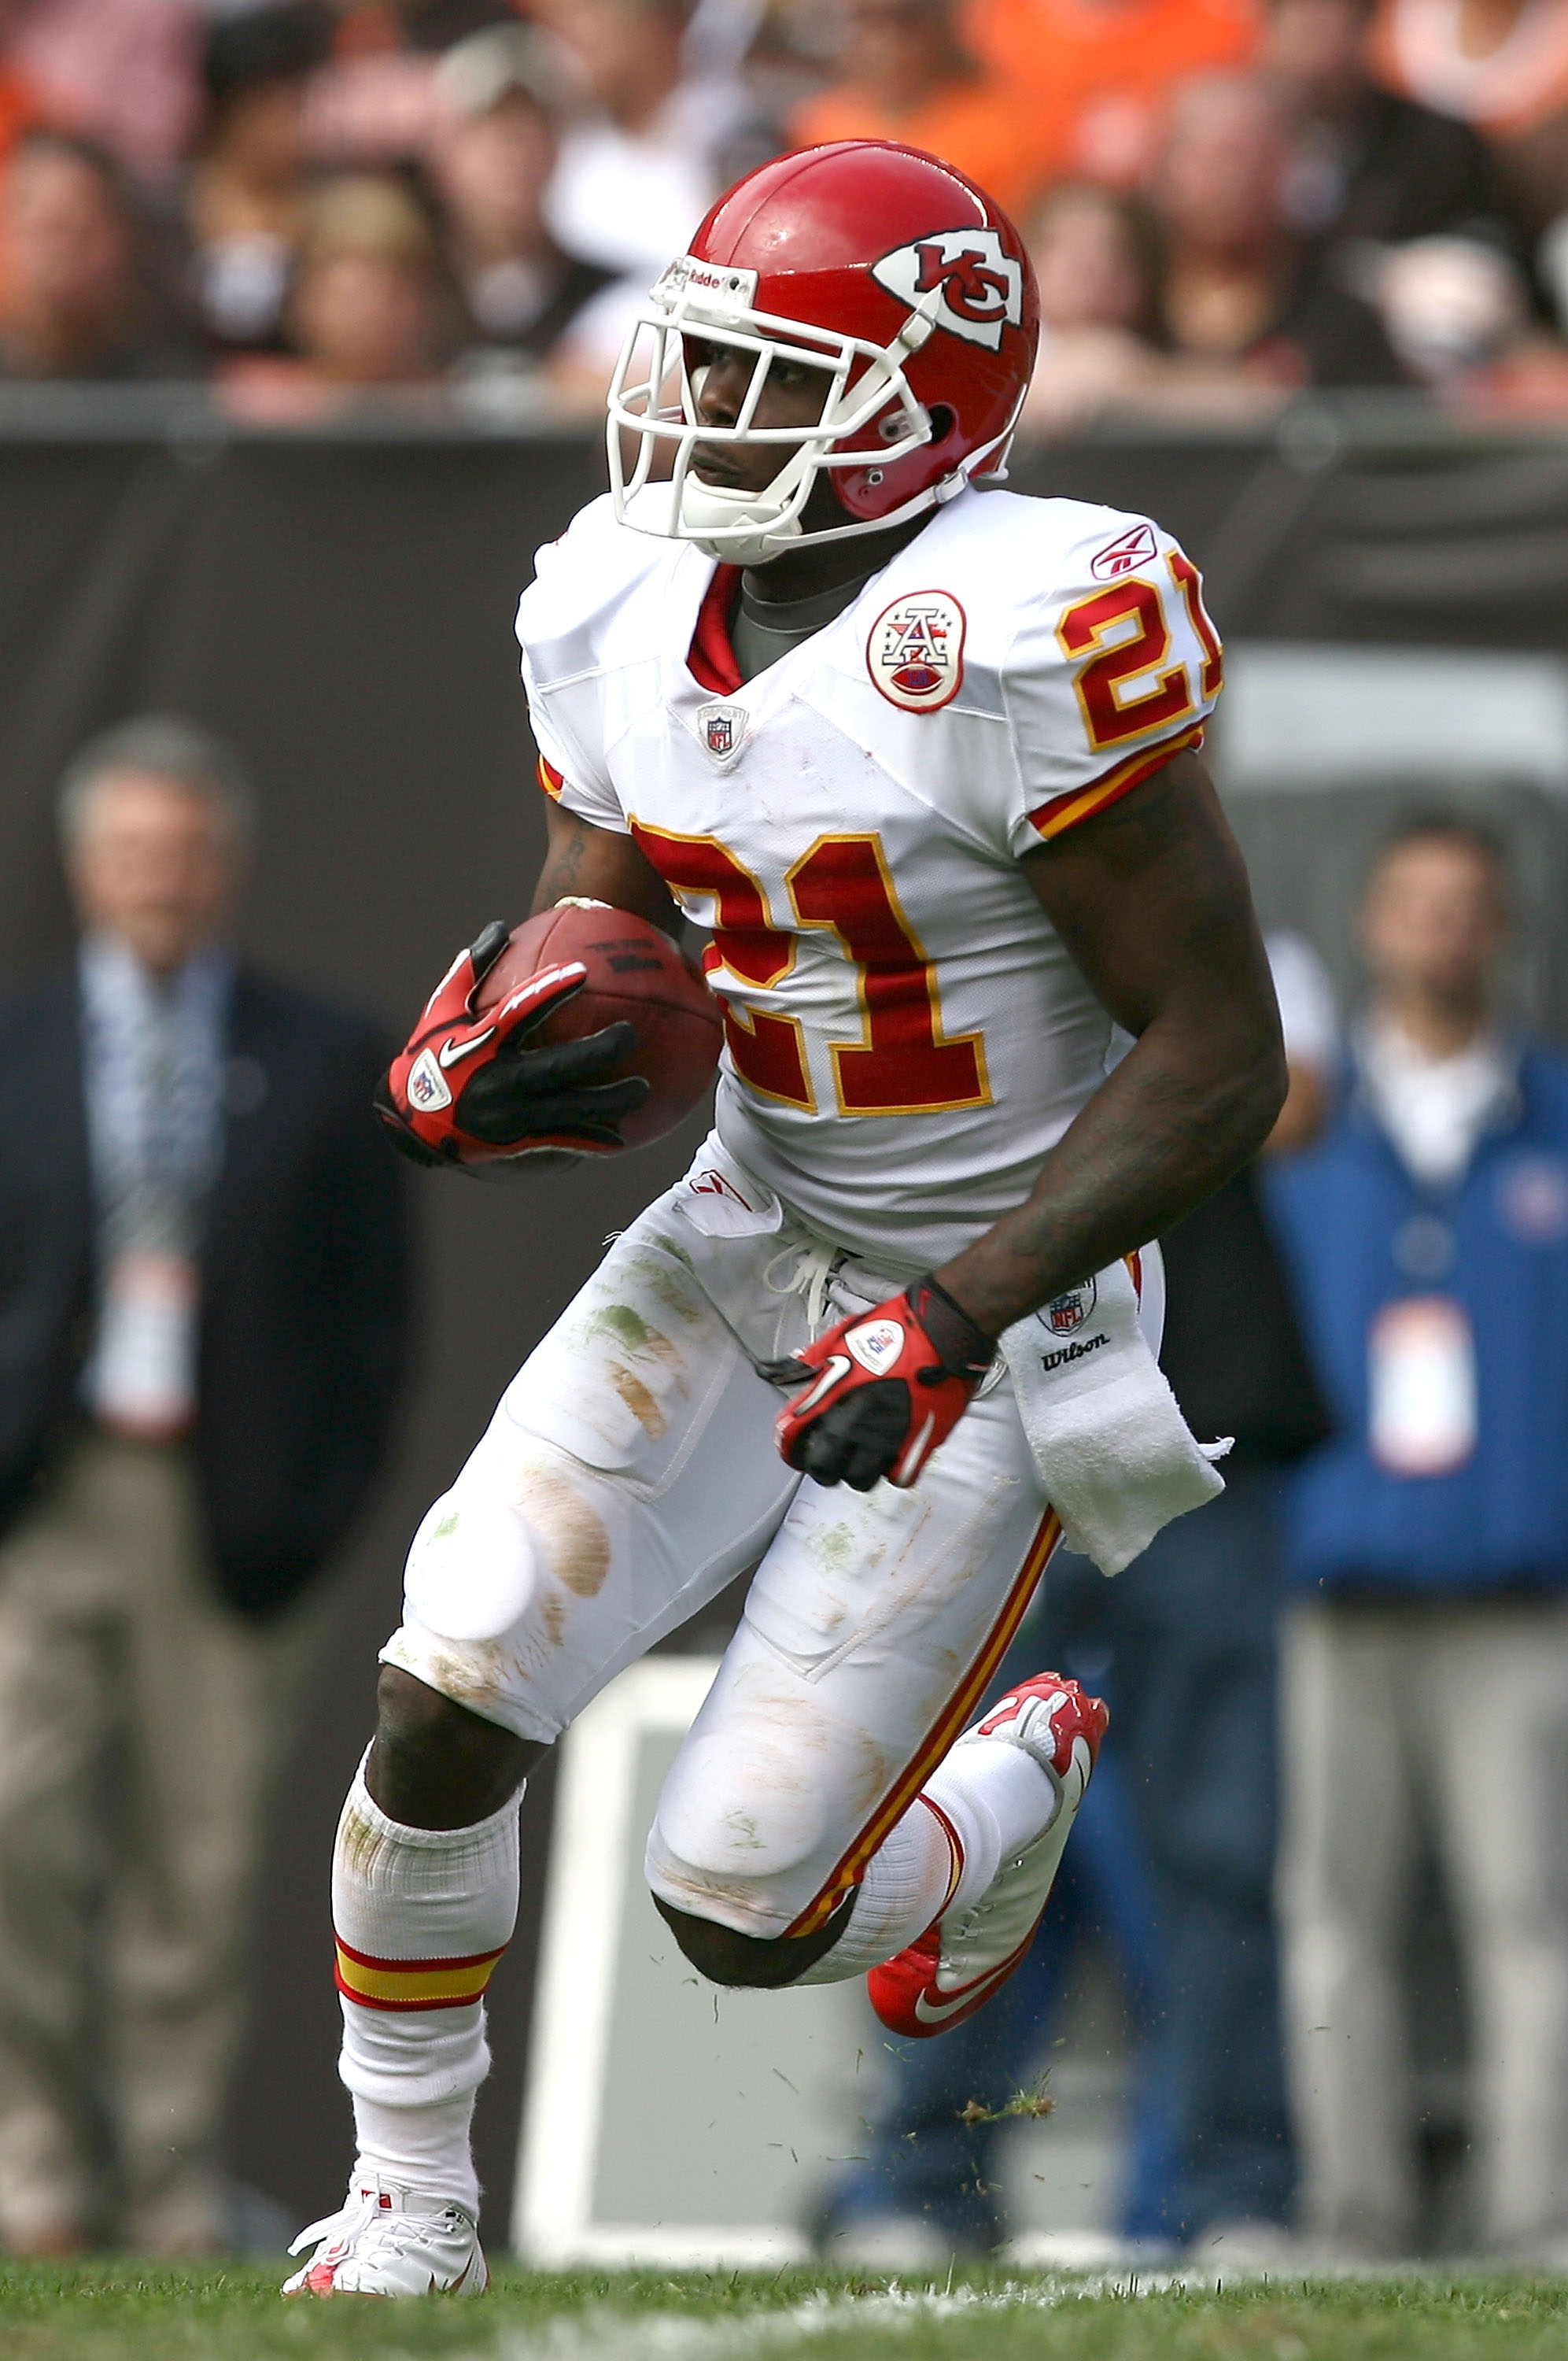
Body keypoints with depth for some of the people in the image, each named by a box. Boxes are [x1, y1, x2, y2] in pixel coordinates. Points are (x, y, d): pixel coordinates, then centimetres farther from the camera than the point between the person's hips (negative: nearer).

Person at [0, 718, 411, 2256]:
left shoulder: (324, 1068, 8)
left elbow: (372, 1316, 8)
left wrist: (321, 1505, -2)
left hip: (228, 1521, 0)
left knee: (198, 1860, 0)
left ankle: (175, 2182, 8)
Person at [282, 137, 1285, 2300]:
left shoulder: (1026, 643, -26)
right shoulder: (621, 620, -3)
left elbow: (1222, 1057, -22)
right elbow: (590, 969, 7)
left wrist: (960, 1314, -27)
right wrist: (481, 1076, -18)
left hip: (1004, 1317, -6)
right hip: (747, 1239, 6)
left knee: (741, 1914, -7)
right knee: (446, 1702, -11)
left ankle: (1019, 1783, 29)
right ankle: (410, 2212, 11)